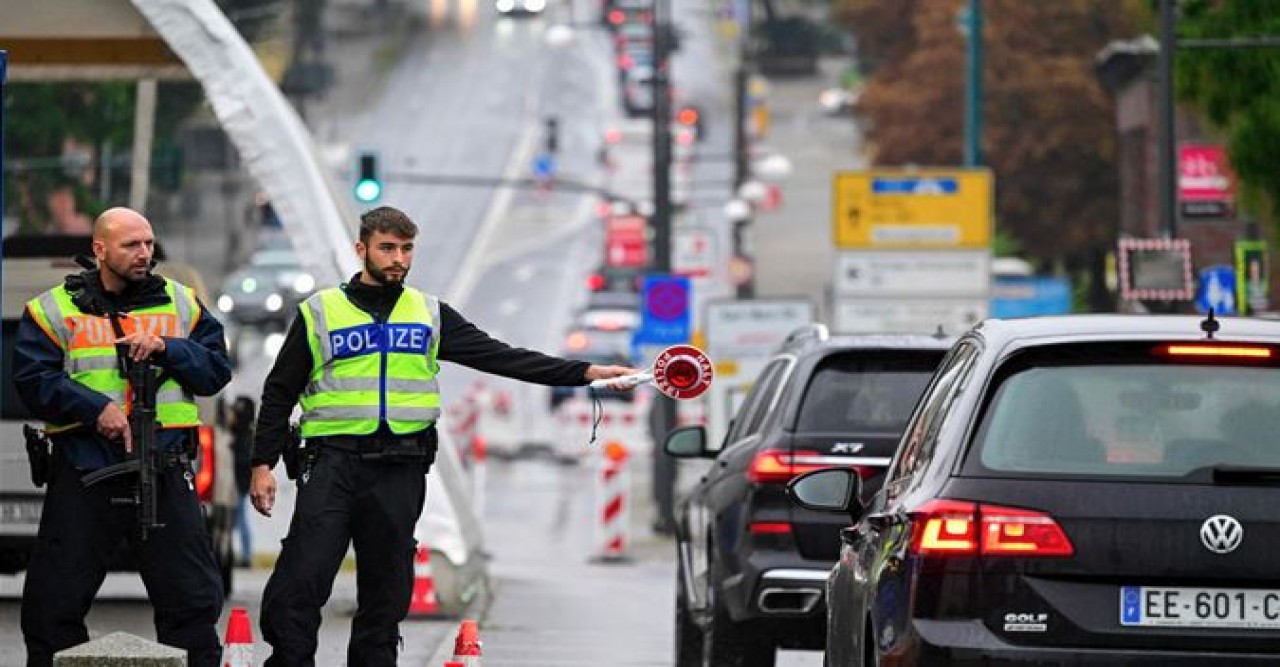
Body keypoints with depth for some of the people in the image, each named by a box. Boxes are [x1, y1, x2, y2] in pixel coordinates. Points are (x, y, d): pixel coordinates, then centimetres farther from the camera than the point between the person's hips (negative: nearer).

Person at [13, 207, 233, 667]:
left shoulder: (181, 304, 11)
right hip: (83, 470, -2)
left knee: (193, 596, 3)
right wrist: (95, 407, -17)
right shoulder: (53, 310, 4)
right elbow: (33, 382, -6)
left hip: (164, 471, 2)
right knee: (54, 599, 1)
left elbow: (217, 370, 6)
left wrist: (167, 349, -10)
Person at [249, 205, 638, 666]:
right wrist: (263, 465, 2)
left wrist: (586, 372, -1)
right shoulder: (320, 312, 6)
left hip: (400, 471, 3)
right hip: (333, 463, -2)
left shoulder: (429, 315, 12)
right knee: (298, 585, -13)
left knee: (386, 595, 5)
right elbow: (279, 392, 10)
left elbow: (501, 357, 7)